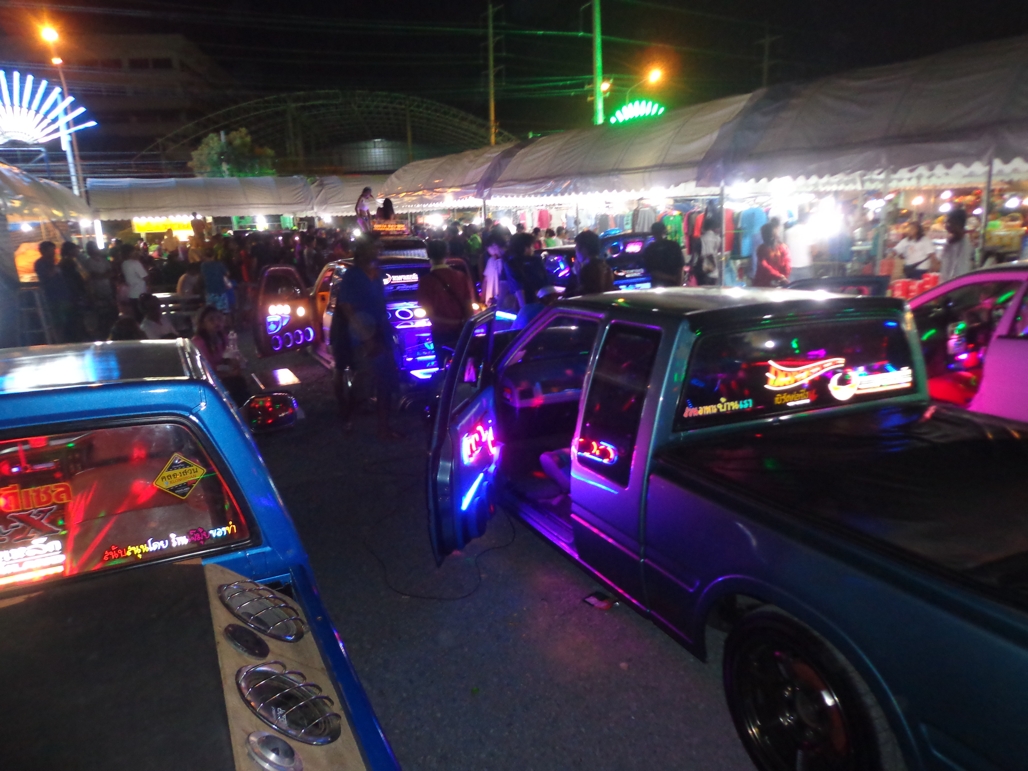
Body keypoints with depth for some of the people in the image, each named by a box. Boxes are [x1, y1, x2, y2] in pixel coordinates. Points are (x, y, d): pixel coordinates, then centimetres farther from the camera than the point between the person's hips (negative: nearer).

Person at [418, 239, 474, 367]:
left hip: (441, 333, -2)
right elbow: (469, 307, -4)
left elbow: (430, 314, -13)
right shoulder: (462, 277, -5)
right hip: (462, 331, 2)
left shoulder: (425, 281, -12)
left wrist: (451, 322, -7)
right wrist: (463, 323, 3)